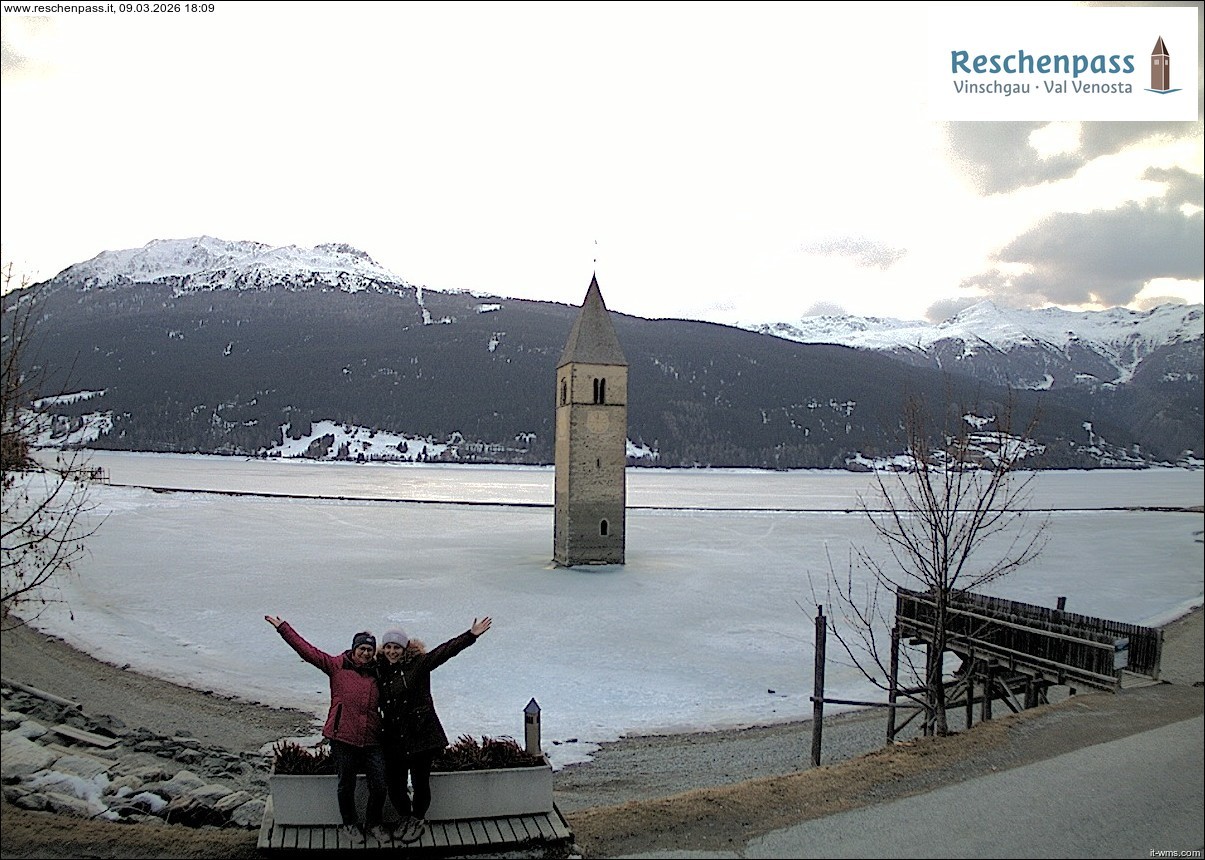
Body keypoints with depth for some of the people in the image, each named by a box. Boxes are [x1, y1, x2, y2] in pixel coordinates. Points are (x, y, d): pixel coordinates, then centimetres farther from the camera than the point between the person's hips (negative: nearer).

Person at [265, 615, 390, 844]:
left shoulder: (378, 673, 10)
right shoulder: (337, 665, 1)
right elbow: (307, 650, -3)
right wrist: (283, 627, -5)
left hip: (371, 741, 3)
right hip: (343, 738, -3)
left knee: (379, 786, 4)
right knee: (346, 785, 9)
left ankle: (373, 824, 27)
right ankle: (349, 824, 32)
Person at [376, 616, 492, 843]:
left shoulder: (417, 664, -6)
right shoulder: (380, 670, 7)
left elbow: (444, 652, -18)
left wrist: (471, 635, -27)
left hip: (421, 736, -4)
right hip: (394, 739, 4)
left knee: (420, 784, 4)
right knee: (394, 787, 8)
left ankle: (417, 820, 31)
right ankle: (406, 818, 37)